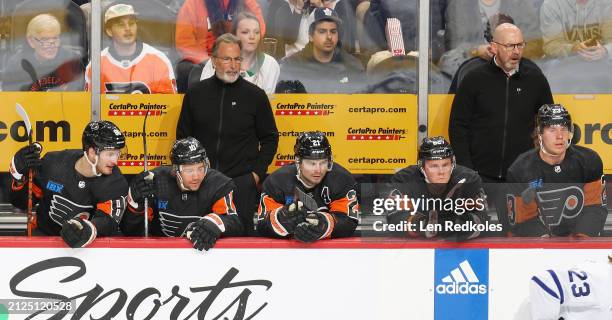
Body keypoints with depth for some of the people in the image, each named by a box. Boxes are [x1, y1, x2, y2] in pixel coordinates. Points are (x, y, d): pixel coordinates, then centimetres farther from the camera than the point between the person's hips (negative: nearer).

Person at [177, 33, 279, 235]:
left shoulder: (255, 95, 4)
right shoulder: (196, 94, 8)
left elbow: (269, 139, 10)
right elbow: (183, 136, 15)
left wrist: (258, 173, -1)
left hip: (242, 182, -1)